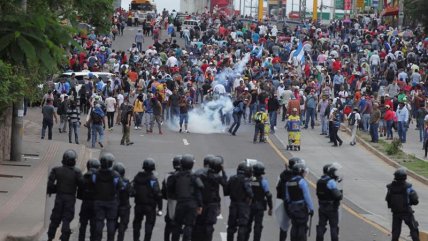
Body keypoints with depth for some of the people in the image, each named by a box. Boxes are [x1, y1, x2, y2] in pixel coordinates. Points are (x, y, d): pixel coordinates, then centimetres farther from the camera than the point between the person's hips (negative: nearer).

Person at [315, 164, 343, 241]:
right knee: (334, 226, 3)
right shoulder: (331, 182, -18)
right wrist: (341, 194, 0)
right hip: (331, 208, -7)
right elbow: (337, 195, -25)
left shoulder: (319, 181, 6)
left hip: (322, 207, 7)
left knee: (321, 226, 11)